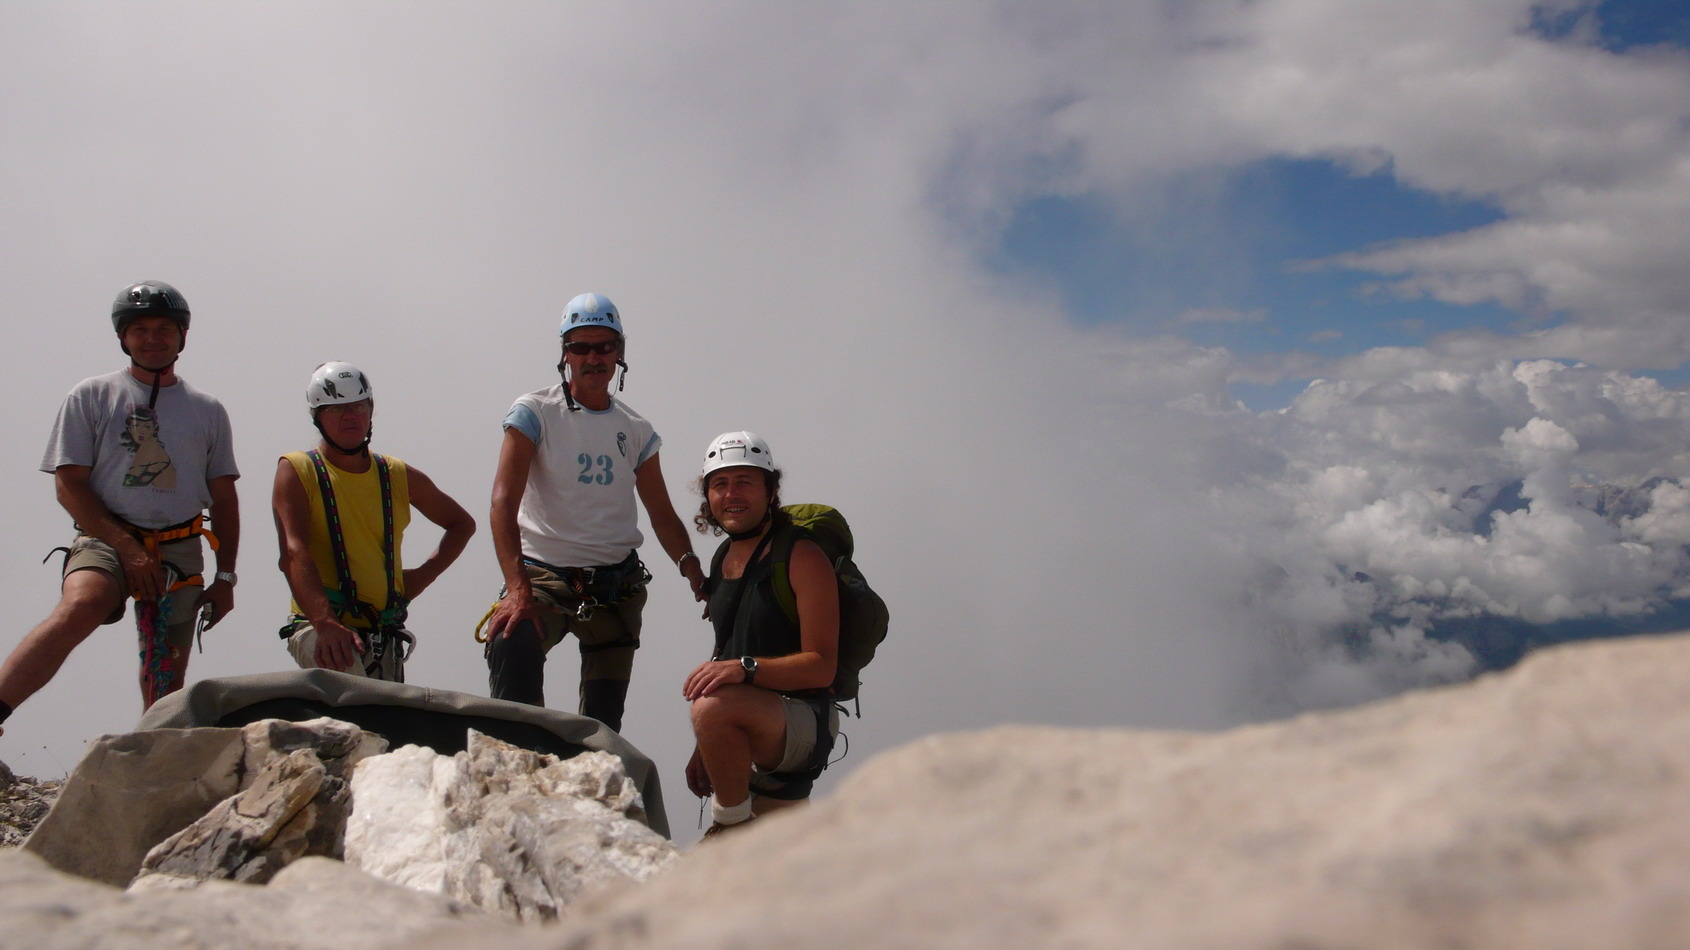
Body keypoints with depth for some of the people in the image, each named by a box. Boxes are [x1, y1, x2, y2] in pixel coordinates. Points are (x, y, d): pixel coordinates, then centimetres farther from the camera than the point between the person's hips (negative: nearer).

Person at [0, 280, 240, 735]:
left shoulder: (207, 411, 14)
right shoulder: (91, 396, 6)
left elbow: (224, 499, 16)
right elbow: (69, 485, -1)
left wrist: (225, 577, 8)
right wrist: (127, 547, -12)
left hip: (181, 551, 3)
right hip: (106, 539, -3)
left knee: (166, 686, 2)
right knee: (79, 608, -35)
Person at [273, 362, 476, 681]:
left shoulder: (399, 476, 11)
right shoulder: (296, 471, 0)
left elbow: (462, 524, 25)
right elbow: (294, 555, -16)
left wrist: (423, 575, 7)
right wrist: (327, 623, -32)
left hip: (385, 635, 5)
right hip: (317, 626, -5)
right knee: (348, 669, -35)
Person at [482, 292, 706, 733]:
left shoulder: (637, 431, 9)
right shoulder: (534, 413, -3)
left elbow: (662, 517, 13)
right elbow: (504, 501, -13)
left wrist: (701, 581, -4)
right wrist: (517, 589, -27)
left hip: (617, 585, 4)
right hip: (544, 576, -4)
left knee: (604, 721, 4)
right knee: (511, 645, -33)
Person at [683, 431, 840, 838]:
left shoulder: (802, 557, -12)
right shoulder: (725, 561, 12)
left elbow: (821, 667, -18)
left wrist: (744, 667, -32)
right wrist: (704, 751, 13)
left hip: (805, 723, -8)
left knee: (714, 708, -35)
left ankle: (731, 822, -15)